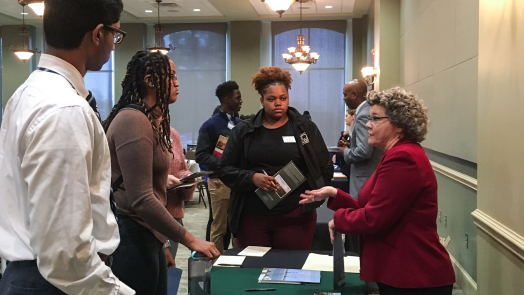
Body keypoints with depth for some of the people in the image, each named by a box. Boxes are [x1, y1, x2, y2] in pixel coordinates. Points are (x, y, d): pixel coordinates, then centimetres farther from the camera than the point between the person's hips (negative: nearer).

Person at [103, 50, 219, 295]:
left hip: (147, 234, 10)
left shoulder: (149, 120, 12)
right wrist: (189, 240, -22)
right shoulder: (134, 120, -19)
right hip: (132, 236, -10)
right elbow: (141, 200, -25)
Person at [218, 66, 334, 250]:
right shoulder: (244, 131, 9)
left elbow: (325, 168, 9)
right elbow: (225, 169, 7)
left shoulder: (306, 128, 7)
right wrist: (251, 177, -10)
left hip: (295, 217, -1)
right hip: (252, 218, 1)